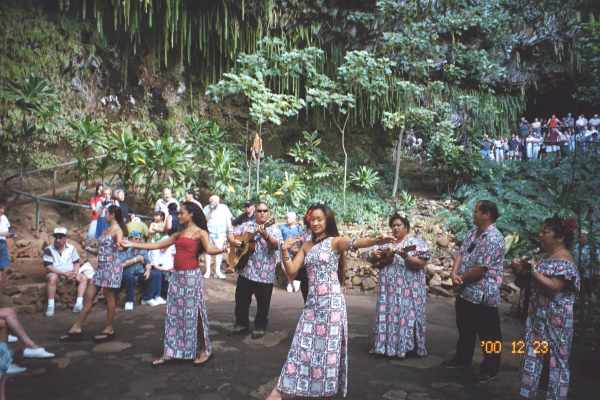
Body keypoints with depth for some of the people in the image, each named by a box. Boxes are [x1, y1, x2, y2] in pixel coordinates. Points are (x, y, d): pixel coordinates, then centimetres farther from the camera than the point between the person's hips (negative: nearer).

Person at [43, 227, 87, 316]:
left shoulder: (71, 248, 4)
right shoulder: (49, 250, -8)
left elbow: (76, 263, 8)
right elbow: (48, 267, -14)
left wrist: (75, 273, -14)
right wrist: (64, 273, -23)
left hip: (70, 274, 4)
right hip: (55, 273, -4)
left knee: (83, 278, -17)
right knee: (52, 277, -37)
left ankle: (79, 303, -22)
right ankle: (50, 305, -33)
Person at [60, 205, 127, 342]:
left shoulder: (117, 230, -11)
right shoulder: (105, 230, 15)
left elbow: (120, 245, -33)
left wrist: (119, 245, -53)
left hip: (112, 267, -9)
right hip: (101, 267, 9)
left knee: (109, 298, 0)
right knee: (88, 297, 9)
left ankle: (109, 330, 11)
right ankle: (76, 329, 15)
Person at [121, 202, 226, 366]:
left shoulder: (200, 232, -5)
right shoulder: (178, 234, 15)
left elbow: (209, 249, -21)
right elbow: (157, 245, 18)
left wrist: (223, 249, -44)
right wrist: (132, 244, 18)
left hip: (191, 276, -7)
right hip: (177, 276, 7)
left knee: (193, 314, -1)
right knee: (173, 314, 8)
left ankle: (206, 349, 13)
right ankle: (169, 352, 16)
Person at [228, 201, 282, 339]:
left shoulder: (274, 229, -3)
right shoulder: (247, 225, 8)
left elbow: (276, 245, -19)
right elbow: (231, 232, 12)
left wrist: (265, 235, -37)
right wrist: (232, 240, -11)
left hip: (265, 273, -3)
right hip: (245, 270, 3)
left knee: (263, 303, 7)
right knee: (241, 300, 13)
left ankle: (260, 327, 25)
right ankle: (242, 323, 32)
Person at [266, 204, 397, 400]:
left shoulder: (335, 241, -5)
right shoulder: (306, 246, 12)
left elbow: (355, 243, -25)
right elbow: (291, 271, 9)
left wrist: (377, 240, -44)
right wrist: (285, 251, -7)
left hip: (331, 301, -5)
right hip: (313, 301, 5)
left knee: (328, 345, 2)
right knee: (304, 344, 8)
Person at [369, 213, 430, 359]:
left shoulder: (415, 243, -4)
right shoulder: (386, 243, 13)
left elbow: (421, 264, -13)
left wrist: (405, 256, -27)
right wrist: (375, 255, -6)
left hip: (407, 289, -5)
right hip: (389, 289, 5)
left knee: (406, 315, -1)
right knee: (388, 315, 7)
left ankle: (407, 346, 11)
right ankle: (387, 345, 17)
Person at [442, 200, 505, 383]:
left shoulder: (493, 238, -21)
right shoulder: (473, 232, 8)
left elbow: (480, 270, -23)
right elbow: (460, 254, 6)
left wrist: (461, 279, -10)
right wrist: (454, 273, -11)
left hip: (483, 295, -9)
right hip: (465, 292, 9)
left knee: (488, 334, 8)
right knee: (464, 329, 22)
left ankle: (490, 368, 23)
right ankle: (462, 358, 39)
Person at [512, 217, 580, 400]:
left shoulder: (564, 261, -17)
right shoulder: (546, 255, 10)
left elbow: (554, 286, -26)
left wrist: (531, 270, -21)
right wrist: (524, 268, 2)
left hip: (556, 318, -9)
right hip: (538, 314, 9)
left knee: (557, 357, 5)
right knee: (532, 353, 13)